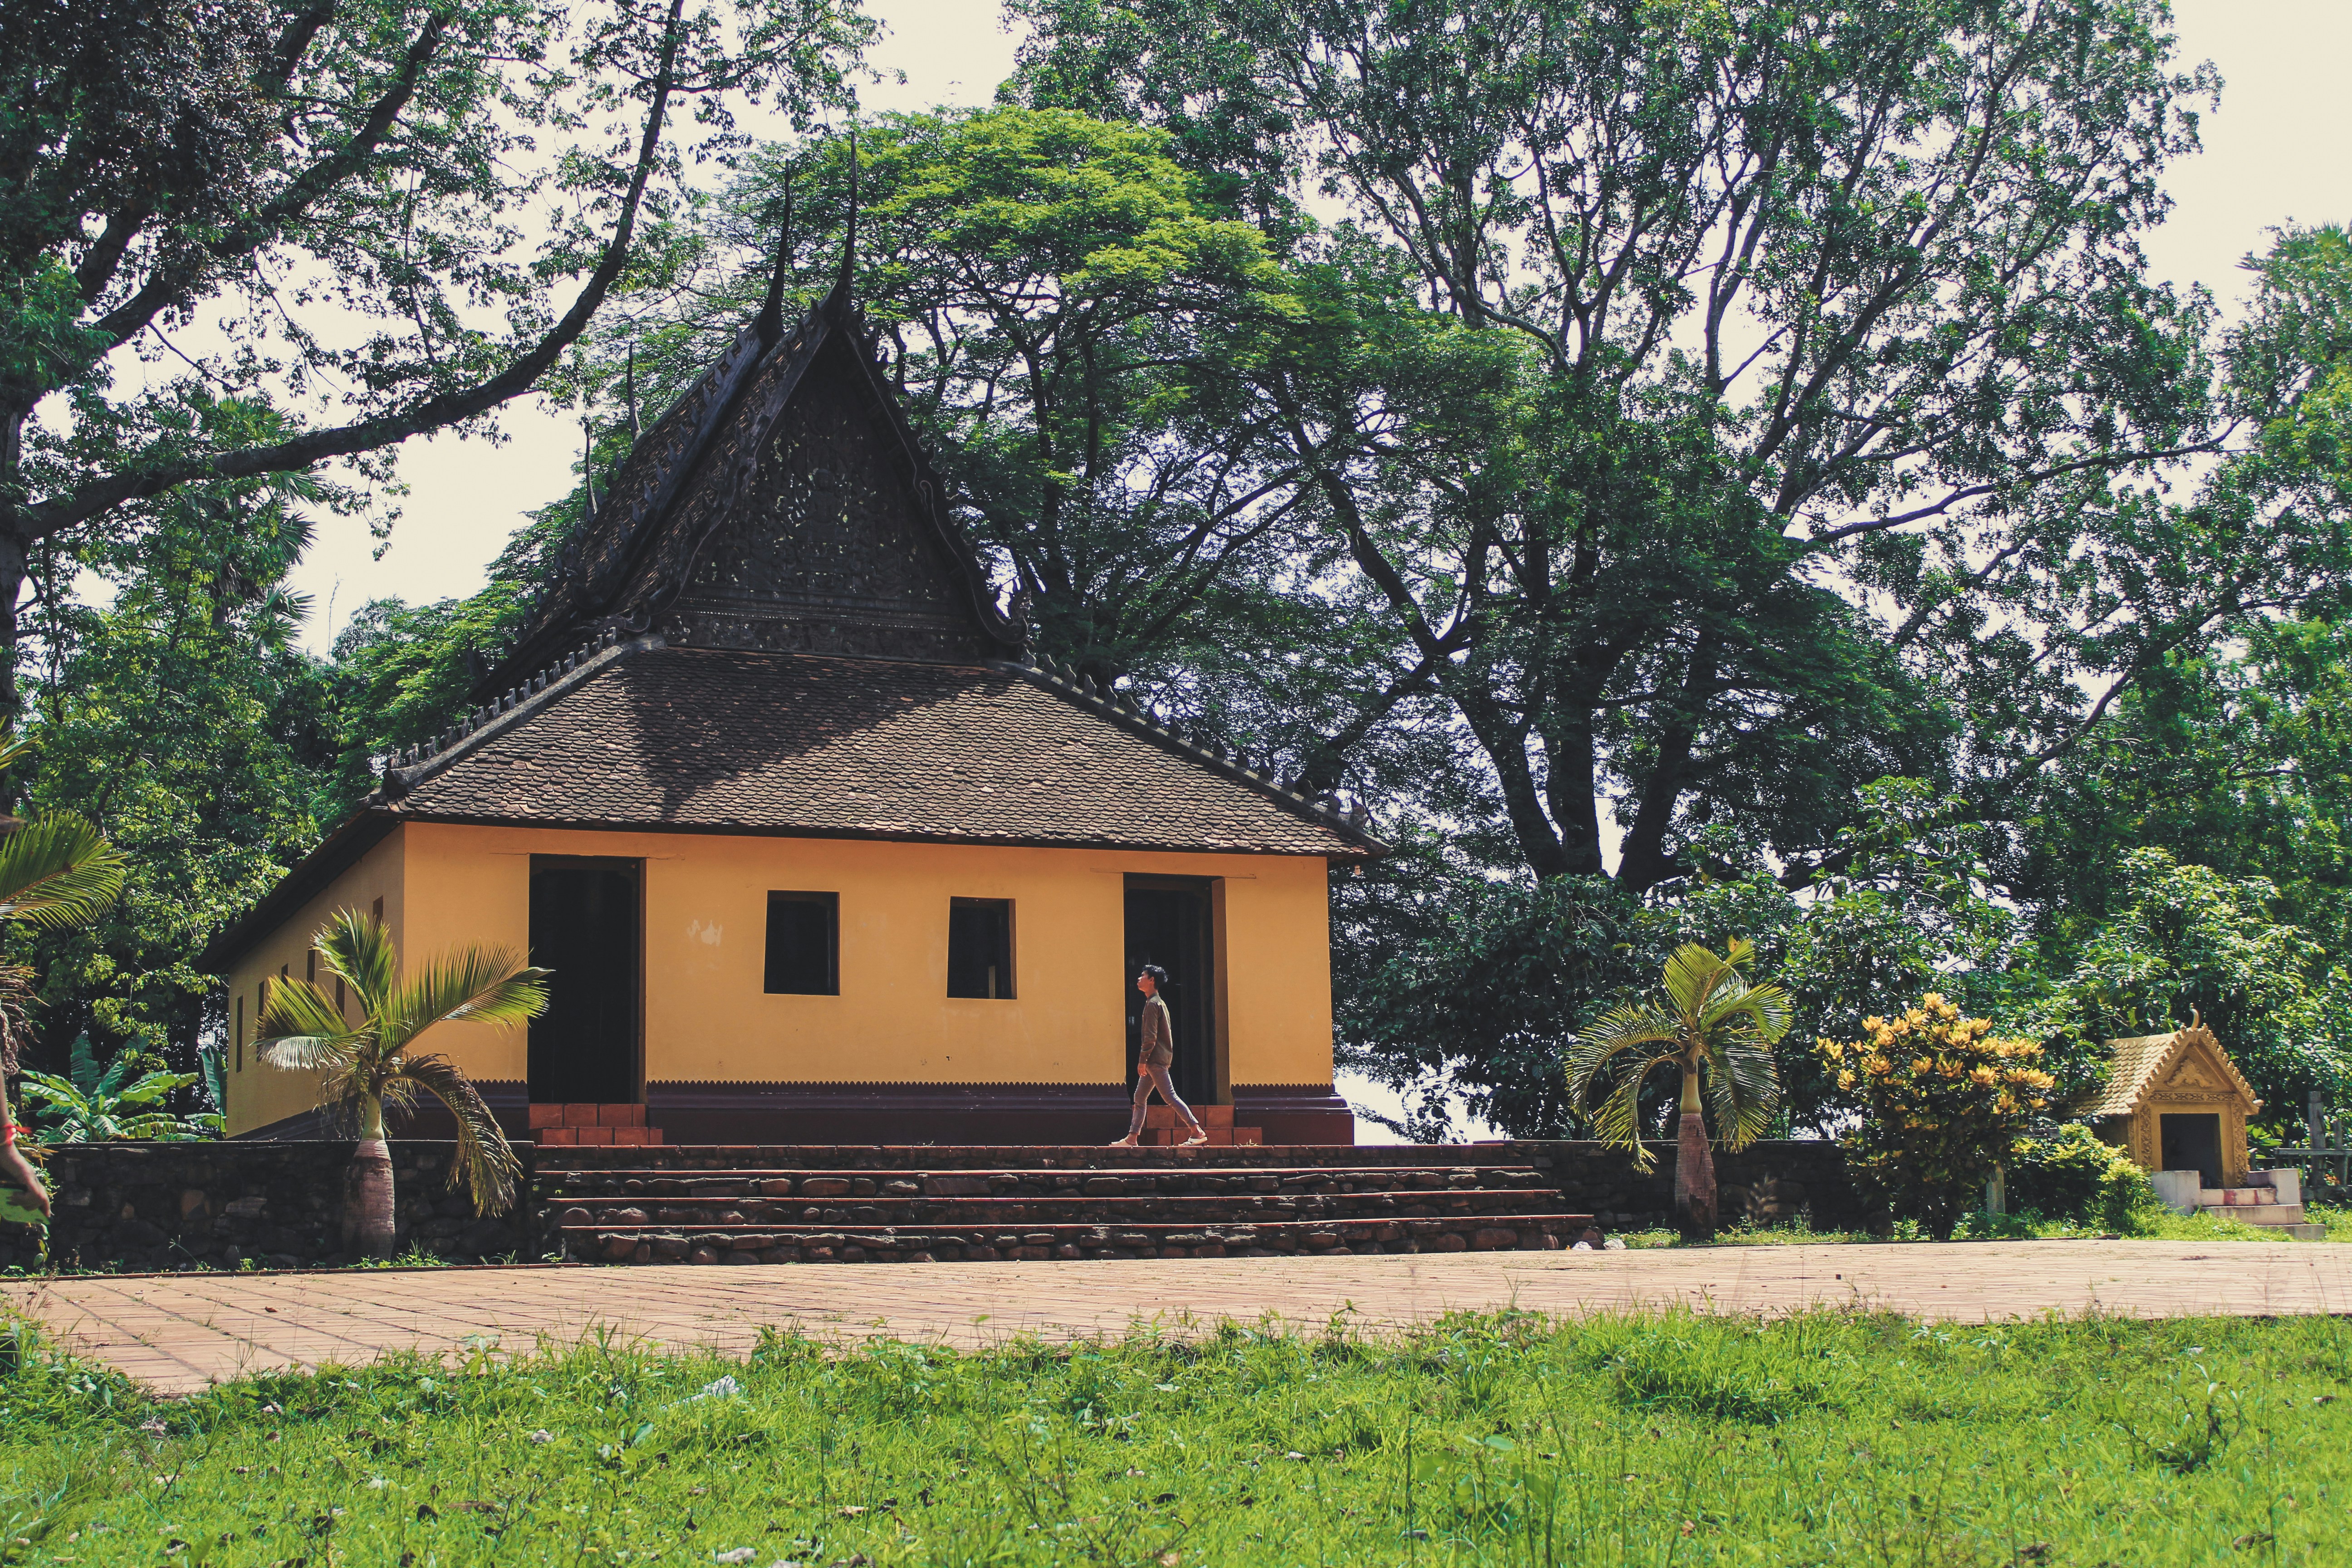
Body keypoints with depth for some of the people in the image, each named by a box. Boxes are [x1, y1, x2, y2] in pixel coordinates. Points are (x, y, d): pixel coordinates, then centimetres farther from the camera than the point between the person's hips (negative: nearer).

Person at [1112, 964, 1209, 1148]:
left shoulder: (1153, 1004, -13)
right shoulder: (1159, 1002, 19)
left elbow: (1150, 1036, -19)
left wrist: (1142, 1060, -17)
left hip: (1156, 1059, -11)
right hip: (1155, 1060, 11)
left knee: (1170, 1096, -11)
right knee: (1140, 1098, 10)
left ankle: (1198, 1132, -12)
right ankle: (1132, 1138, 9)